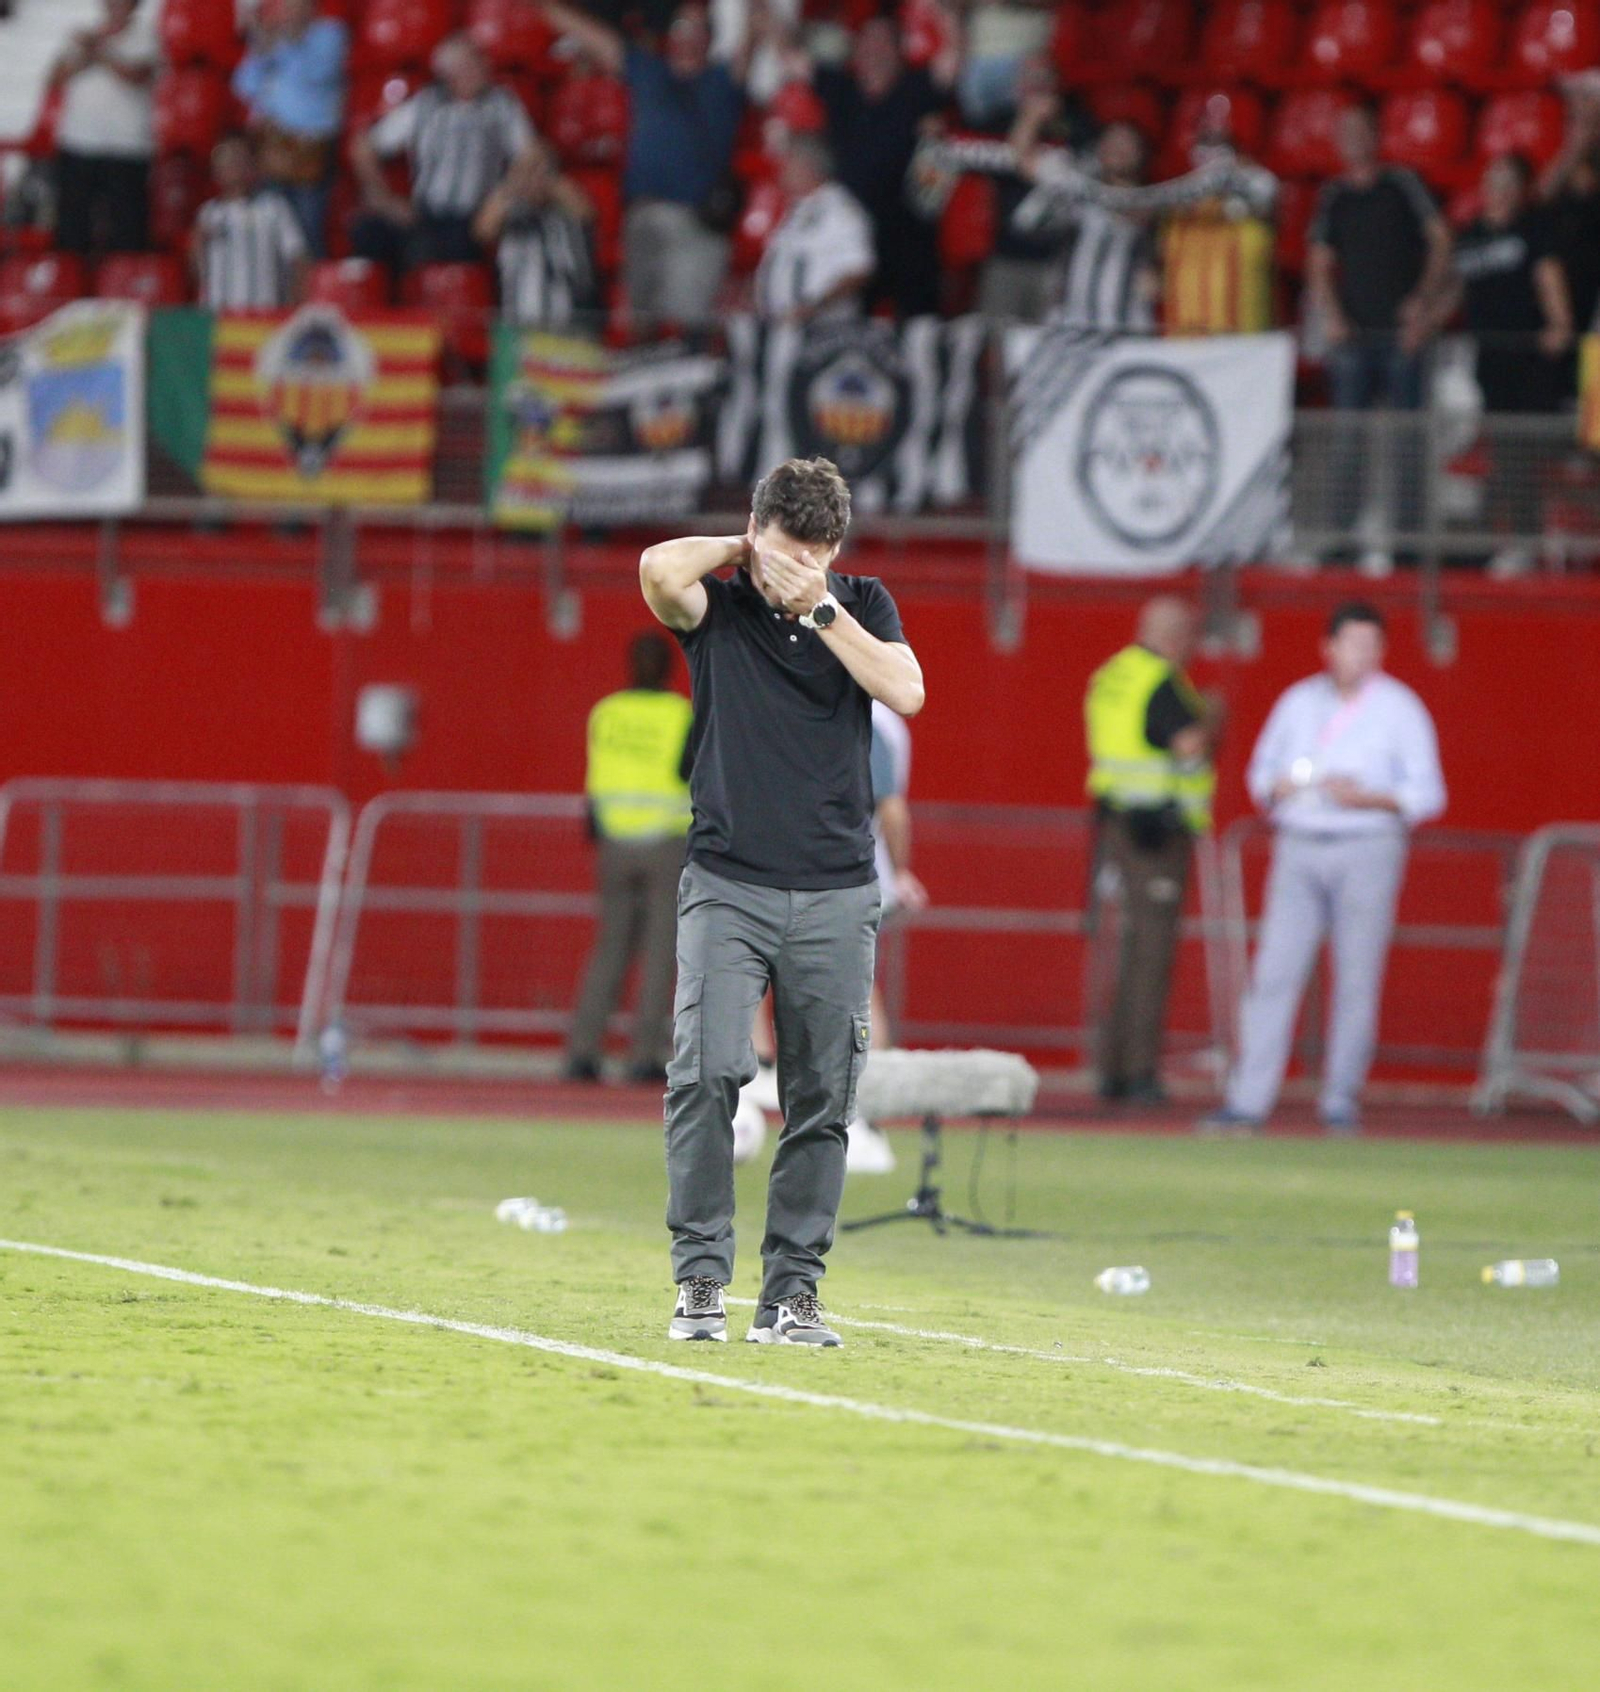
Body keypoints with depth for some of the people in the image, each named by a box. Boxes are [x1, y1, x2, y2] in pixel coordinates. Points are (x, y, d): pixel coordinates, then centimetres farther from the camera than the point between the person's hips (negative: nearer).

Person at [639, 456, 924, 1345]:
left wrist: (818, 606, -9)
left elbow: (905, 690, -8)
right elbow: (661, 569, -20)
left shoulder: (863, 605, 9)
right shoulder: (718, 605, 2)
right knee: (706, 1073, -16)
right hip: (727, 886, -2)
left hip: (837, 895, 2)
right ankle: (701, 1279, -11)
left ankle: (793, 1289, 8)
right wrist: (744, 554, -4)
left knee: (823, 1101, 2)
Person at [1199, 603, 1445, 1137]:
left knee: (1356, 979, -3)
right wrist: (1278, 788, -3)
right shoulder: (1299, 701, 13)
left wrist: (1368, 798, -16)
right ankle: (1247, 1101, -8)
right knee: (1274, 973, -5)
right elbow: (1262, 771, 20)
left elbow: (1426, 793, -1)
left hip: (1368, 848, -3)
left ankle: (1341, 1101, 5)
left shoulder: (1399, 708, 2)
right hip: (1298, 848, 3)